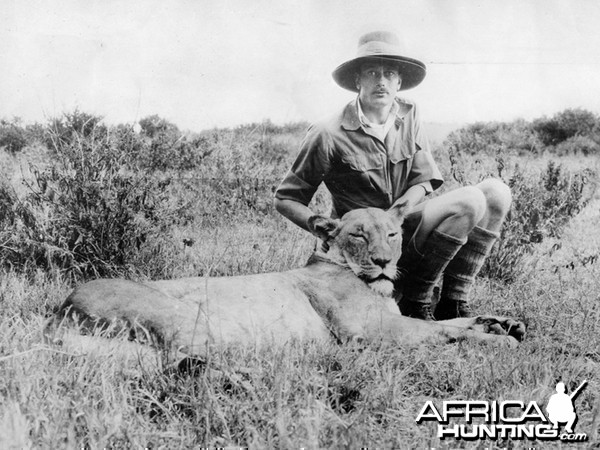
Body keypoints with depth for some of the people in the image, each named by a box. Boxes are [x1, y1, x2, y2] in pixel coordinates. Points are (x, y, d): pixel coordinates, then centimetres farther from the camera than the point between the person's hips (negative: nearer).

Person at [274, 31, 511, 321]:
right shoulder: (329, 135, -13)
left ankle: (454, 305, -8)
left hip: (402, 226, 7)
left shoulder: (408, 115, 4)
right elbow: (285, 199, -5)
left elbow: (423, 183, 3)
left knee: (496, 192, -8)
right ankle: (414, 301, -11)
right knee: (470, 201, -23)